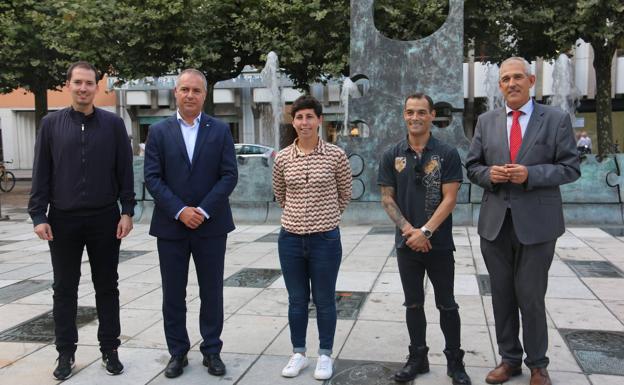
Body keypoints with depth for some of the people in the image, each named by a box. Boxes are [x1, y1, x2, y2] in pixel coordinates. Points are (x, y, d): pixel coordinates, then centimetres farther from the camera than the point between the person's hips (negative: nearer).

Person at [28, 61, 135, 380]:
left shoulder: (113, 123, 1)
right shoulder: (51, 124, 3)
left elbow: (125, 170, 2)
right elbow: (41, 173, 2)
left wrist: (127, 211, -4)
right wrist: (38, 215, -4)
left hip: (104, 219, 0)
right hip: (63, 220, 1)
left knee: (107, 287, 8)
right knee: (65, 289, 9)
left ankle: (109, 350, 20)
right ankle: (66, 353, 21)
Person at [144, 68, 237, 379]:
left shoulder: (220, 130, 2)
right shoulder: (159, 131, 2)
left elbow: (229, 176, -4)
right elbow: (152, 178, -3)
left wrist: (203, 210, -13)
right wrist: (180, 210, -14)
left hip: (211, 225, 0)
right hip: (171, 225, 0)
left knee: (211, 292, 8)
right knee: (173, 294, 8)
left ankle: (212, 350, 23)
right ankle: (177, 352, 23)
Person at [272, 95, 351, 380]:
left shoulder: (335, 155, -6)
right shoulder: (282, 158, 0)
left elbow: (345, 195, 7)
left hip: (325, 239, -2)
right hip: (290, 239, 2)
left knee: (324, 301, 9)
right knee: (297, 300, 14)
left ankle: (325, 355, 26)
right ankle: (298, 353, 29)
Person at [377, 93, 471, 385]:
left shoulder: (447, 154, -3)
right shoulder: (392, 156, 3)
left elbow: (450, 198, -8)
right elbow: (387, 198, 2)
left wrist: (426, 231, -17)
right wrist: (408, 229, -12)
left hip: (439, 243, -2)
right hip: (406, 243, 2)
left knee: (447, 305, 7)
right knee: (413, 304, 13)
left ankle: (455, 361, 21)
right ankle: (418, 358, 26)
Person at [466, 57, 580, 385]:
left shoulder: (556, 119, 0)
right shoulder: (486, 121, 8)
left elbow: (570, 168, -3)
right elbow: (472, 166, 11)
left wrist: (531, 174, -18)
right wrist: (488, 173, -11)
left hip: (536, 223, -3)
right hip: (495, 222, 3)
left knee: (531, 297, 5)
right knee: (502, 295, 12)